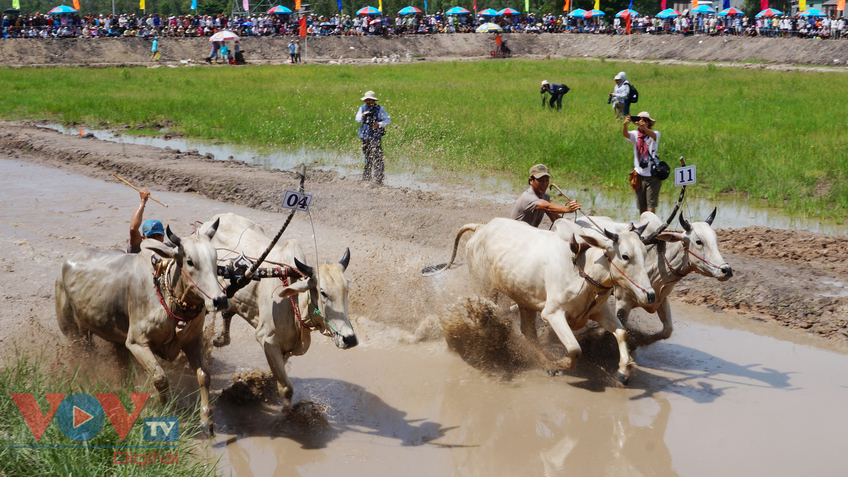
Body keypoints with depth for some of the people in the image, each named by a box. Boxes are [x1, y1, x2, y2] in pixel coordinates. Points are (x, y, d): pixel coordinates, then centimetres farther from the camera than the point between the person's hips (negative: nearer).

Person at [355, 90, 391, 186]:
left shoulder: (379, 109, -3)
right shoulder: (362, 108, 8)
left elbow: (388, 120, -1)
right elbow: (357, 120, 4)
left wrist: (379, 124, -19)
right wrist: (362, 116, -18)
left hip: (376, 136, -5)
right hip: (365, 136, 5)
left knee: (377, 158, -13)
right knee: (367, 157, 17)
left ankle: (378, 180, -15)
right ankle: (366, 178, 31)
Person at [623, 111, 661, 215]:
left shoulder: (655, 134, 0)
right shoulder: (635, 134, 5)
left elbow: (652, 134, -24)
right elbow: (625, 134, -15)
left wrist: (643, 127, -45)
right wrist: (625, 124, -38)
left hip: (653, 175, -3)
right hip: (639, 175, 3)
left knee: (651, 206, -7)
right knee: (641, 206, 7)